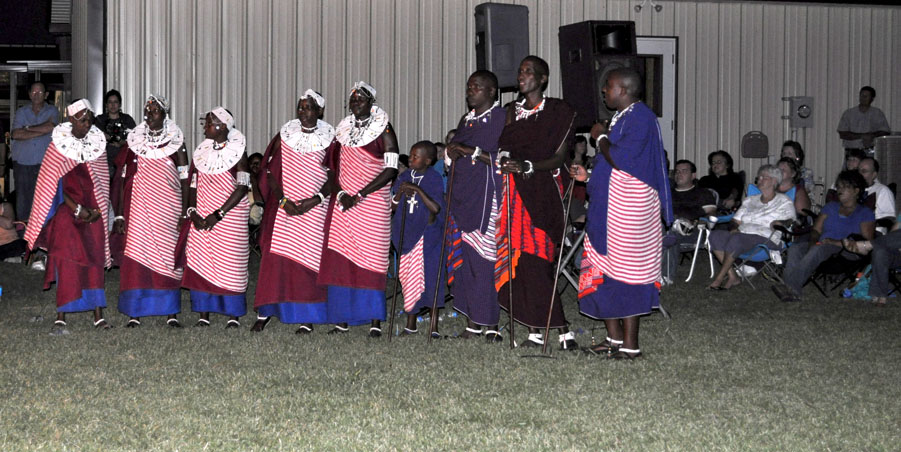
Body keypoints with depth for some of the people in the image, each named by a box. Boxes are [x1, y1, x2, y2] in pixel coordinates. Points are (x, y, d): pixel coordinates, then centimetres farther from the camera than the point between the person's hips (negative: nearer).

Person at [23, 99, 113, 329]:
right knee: (67, 260, -10)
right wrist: (77, 208, -10)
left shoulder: (97, 143, 6)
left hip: (93, 214, 3)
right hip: (66, 213, -3)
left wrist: (97, 211, 0)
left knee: (94, 261, -1)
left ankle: (98, 315, -1)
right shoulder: (59, 144, -3)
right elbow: (53, 184, -4)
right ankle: (61, 316, -6)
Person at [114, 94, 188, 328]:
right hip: (138, 208, 1)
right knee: (136, 253, -4)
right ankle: (134, 312, 1)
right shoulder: (133, 141, 6)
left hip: (168, 207, -1)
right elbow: (122, 178, 6)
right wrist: (119, 215, 2)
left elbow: (185, 179, 2)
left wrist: (185, 212, -6)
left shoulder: (175, 142, 3)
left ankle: (170, 312, 6)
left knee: (168, 254, 0)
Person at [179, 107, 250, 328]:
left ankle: (233, 315, 4)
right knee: (199, 262, -1)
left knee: (229, 262, -4)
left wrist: (218, 215, -15)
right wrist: (192, 213, -5)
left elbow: (242, 188, -10)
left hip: (229, 217, -4)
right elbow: (193, 186, 12)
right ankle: (203, 315, 5)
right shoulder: (201, 152, 11)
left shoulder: (237, 152, -4)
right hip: (201, 219, 4)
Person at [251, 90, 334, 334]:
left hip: (314, 209, -1)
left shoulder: (329, 140, 1)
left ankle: (306, 318, 1)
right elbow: (270, 171, 4)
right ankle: (264, 312, 7)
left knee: (308, 257, -4)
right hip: (283, 207, 2)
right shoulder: (285, 136, 5)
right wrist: (283, 200, -9)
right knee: (275, 256, -1)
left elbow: (334, 177, 0)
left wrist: (314, 200, -14)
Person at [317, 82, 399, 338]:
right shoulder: (343, 130, 13)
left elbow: (391, 169, -10)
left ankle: (375, 321, -5)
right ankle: (342, 319, 4)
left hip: (372, 202, -5)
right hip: (343, 203, 5)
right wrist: (340, 193, -5)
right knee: (340, 259, 0)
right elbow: (334, 168, 15)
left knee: (371, 257, -8)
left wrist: (358, 196, -14)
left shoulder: (383, 129, -2)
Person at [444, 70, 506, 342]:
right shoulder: (465, 120, 21)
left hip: (487, 196, -7)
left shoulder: (502, 118, -3)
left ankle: (491, 324, -4)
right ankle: (472, 322, 8)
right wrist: (453, 148, 8)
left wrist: (474, 152, -14)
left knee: (485, 259, -9)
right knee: (462, 257, 3)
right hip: (462, 196, 7)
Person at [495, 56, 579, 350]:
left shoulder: (558, 112, 0)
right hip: (516, 193, 5)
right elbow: (505, 149, 16)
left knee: (535, 260, -14)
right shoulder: (513, 112, 17)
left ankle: (562, 329, -8)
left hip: (544, 192, -5)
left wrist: (528, 166, -20)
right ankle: (536, 330, 5)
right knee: (520, 259, -1)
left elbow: (559, 158, -6)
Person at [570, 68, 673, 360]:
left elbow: (620, 160, -24)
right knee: (604, 271, 11)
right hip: (608, 211, 10)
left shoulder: (640, 117, -14)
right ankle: (614, 338, 19)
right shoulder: (621, 117, 17)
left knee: (625, 273, -6)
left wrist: (601, 138, -9)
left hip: (628, 212, -10)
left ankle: (630, 345, 0)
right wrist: (588, 175, 13)